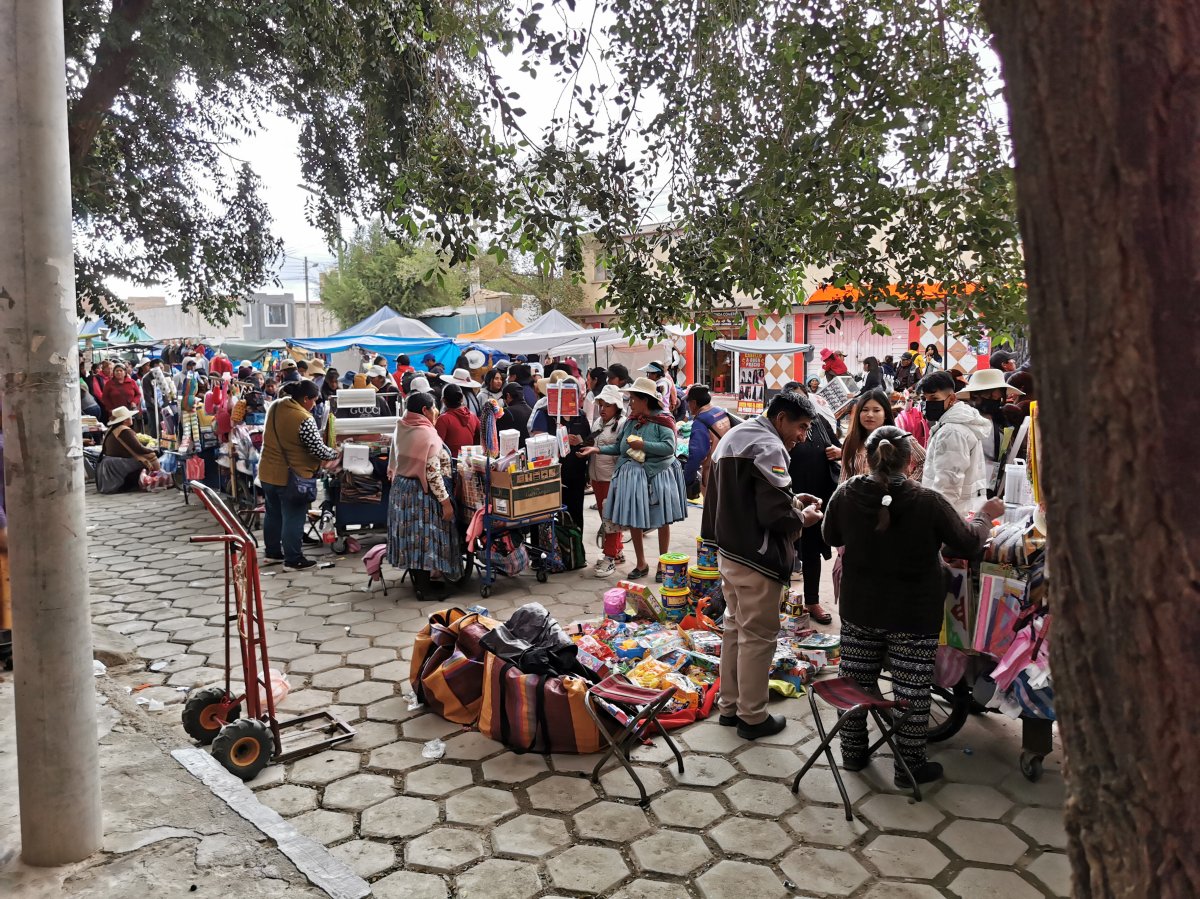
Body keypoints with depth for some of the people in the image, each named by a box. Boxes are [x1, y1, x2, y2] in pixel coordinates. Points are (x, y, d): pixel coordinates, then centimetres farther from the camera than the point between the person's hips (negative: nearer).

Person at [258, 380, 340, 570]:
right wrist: (334, 454, -1)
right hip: (291, 477, -8)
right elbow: (318, 449, -20)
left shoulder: (275, 406, 2)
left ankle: (272, 551, 32)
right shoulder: (304, 419, -24)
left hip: (268, 472, 8)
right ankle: (293, 559, 12)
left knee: (273, 513, 20)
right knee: (293, 518, 3)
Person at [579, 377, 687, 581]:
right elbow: (619, 447, 11)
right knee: (634, 522, 10)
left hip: (657, 476, -5)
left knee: (662, 521, 7)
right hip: (632, 476, 6)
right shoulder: (630, 421, 9)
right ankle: (641, 564, 26)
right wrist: (597, 449, -1)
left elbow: (669, 447, -19)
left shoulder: (662, 420, -10)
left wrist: (643, 445, -18)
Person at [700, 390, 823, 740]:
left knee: (735, 629, 18)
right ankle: (753, 717, 15)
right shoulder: (769, 448, -19)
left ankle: (730, 706, 28)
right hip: (757, 560, -9)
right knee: (758, 636, 3)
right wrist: (804, 517, -4)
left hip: (728, 552, 10)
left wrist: (792, 501, 10)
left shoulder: (734, 437, 12)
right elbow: (775, 515, -23)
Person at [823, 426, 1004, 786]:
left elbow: (831, 537, 8)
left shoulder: (846, 494, -10)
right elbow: (968, 545, -5)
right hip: (913, 617, -3)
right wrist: (986, 516, 13)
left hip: (859, 610, 4)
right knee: (912, 692, 11)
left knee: (856, 682, 17)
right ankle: (910, 766, 24)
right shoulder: (928, 502, -19)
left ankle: (853, 753, 31)